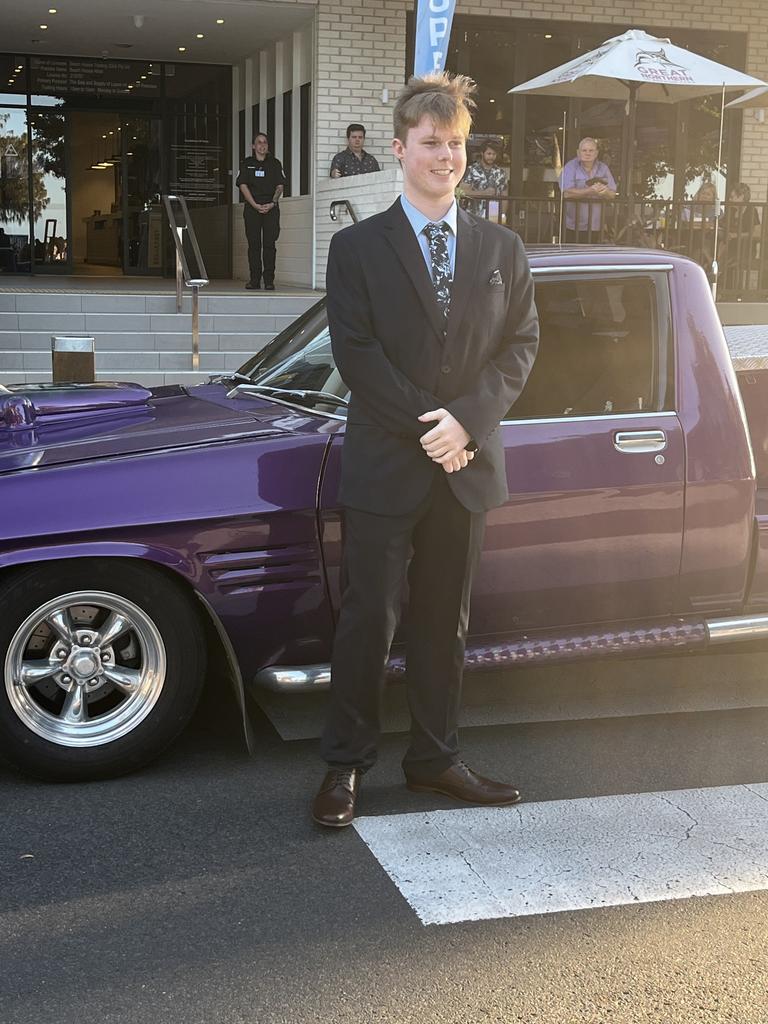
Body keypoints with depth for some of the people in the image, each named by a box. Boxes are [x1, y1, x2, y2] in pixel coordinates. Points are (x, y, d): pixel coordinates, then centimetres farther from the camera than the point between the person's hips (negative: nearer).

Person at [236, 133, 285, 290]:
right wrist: (255, 205, -10)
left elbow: (280, 186, 6)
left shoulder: (275, 163, 11)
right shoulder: (247, 163, 10)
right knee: (254, 244, 0)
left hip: (271, 208, 0)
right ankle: (254, 279, 3)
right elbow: (243, 185, 1)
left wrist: (272, 203, -10)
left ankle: (269, 280, -6)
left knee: (269, 244, -6)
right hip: (251, 207, 1)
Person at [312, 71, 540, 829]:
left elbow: (520, 346, 3)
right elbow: (356, 353, -8)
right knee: (367, 620, 2)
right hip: (384, 467, -3)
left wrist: (466, 419, -13)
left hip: (466, 467, 3)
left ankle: (435, 759, 25)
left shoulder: (502, 249, 9)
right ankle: (345, 765, 15)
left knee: (444, 622, 13)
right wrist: (424, 426, -16)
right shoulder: (358, 247, 0)